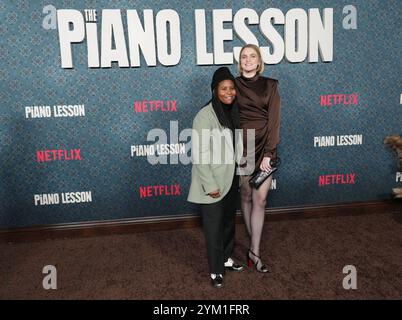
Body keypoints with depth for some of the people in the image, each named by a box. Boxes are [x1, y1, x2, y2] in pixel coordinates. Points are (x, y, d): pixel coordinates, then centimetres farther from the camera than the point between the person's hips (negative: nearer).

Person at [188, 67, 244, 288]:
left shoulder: (233, 112, 4)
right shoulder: (205, 116, -18)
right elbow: (200, 154, -20)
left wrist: (240, 175, 13)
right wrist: (210, 185, -20)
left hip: (231, 180, 7)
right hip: (214, 183, -7)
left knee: (229, 221, 21)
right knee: (214, 226, 7)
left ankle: (226, 258, 41)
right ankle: (216, 270, 24)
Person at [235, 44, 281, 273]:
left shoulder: (270, 85, 2)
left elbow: (274, 120, -4)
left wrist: (268, 153, -12)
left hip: (265, 146, 0)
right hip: (241, 146, 1)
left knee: (260, 199, -4)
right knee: (246, 196, 8)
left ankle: (254, 251, 6)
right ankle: (255, 245, 24)